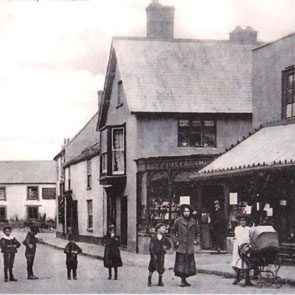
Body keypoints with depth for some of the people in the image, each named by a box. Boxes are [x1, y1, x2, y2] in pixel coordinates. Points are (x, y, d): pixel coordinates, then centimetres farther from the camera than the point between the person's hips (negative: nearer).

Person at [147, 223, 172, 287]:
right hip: (154, 255, -2)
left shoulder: (165, 238, 4)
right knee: (152, 267, 2)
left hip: (161, 255, 2)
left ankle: (160, 281, 17)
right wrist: (153, 255, -13)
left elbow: (170, 245, 15)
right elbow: (151, 247, -6)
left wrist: (166, 247, -6)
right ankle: (149, 281, 14)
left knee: (161, 268, 3)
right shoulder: (153, 238, -5)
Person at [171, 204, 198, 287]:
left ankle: (184, 279, 14)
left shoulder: (193, 222, 9)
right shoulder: (178, 221, -2)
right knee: (181, 262, -7)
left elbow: (195, 232, 25)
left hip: (190, 246, 4)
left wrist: (194, 240, 12)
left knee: (189, 263, 4)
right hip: (181, 246, -4)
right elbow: (173, 232, 5)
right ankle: (182, 280, -2)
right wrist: (175, 241, -3)